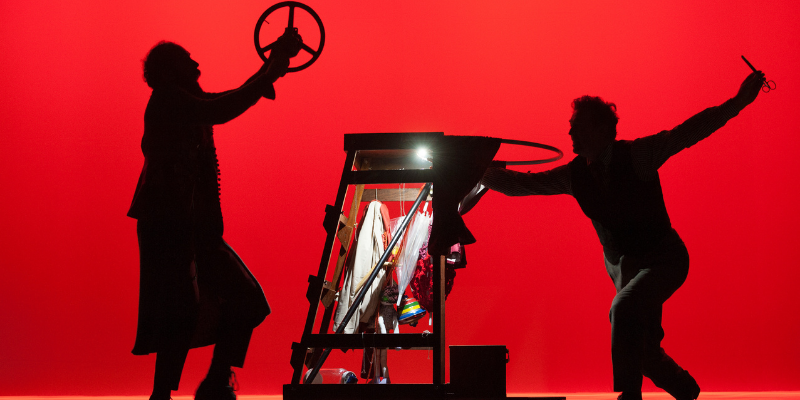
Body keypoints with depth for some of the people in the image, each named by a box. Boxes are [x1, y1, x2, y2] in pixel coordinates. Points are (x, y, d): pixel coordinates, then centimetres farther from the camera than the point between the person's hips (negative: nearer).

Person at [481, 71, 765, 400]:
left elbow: (690, 131, -23)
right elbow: (523, 183, 0)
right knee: (645, 352, 10)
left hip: (662, 258, -5)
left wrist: (739, 101, -31)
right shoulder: (574, 174, -4)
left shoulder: (638, 154, -16)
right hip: (621, 266, 5)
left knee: (624, 308, -31)